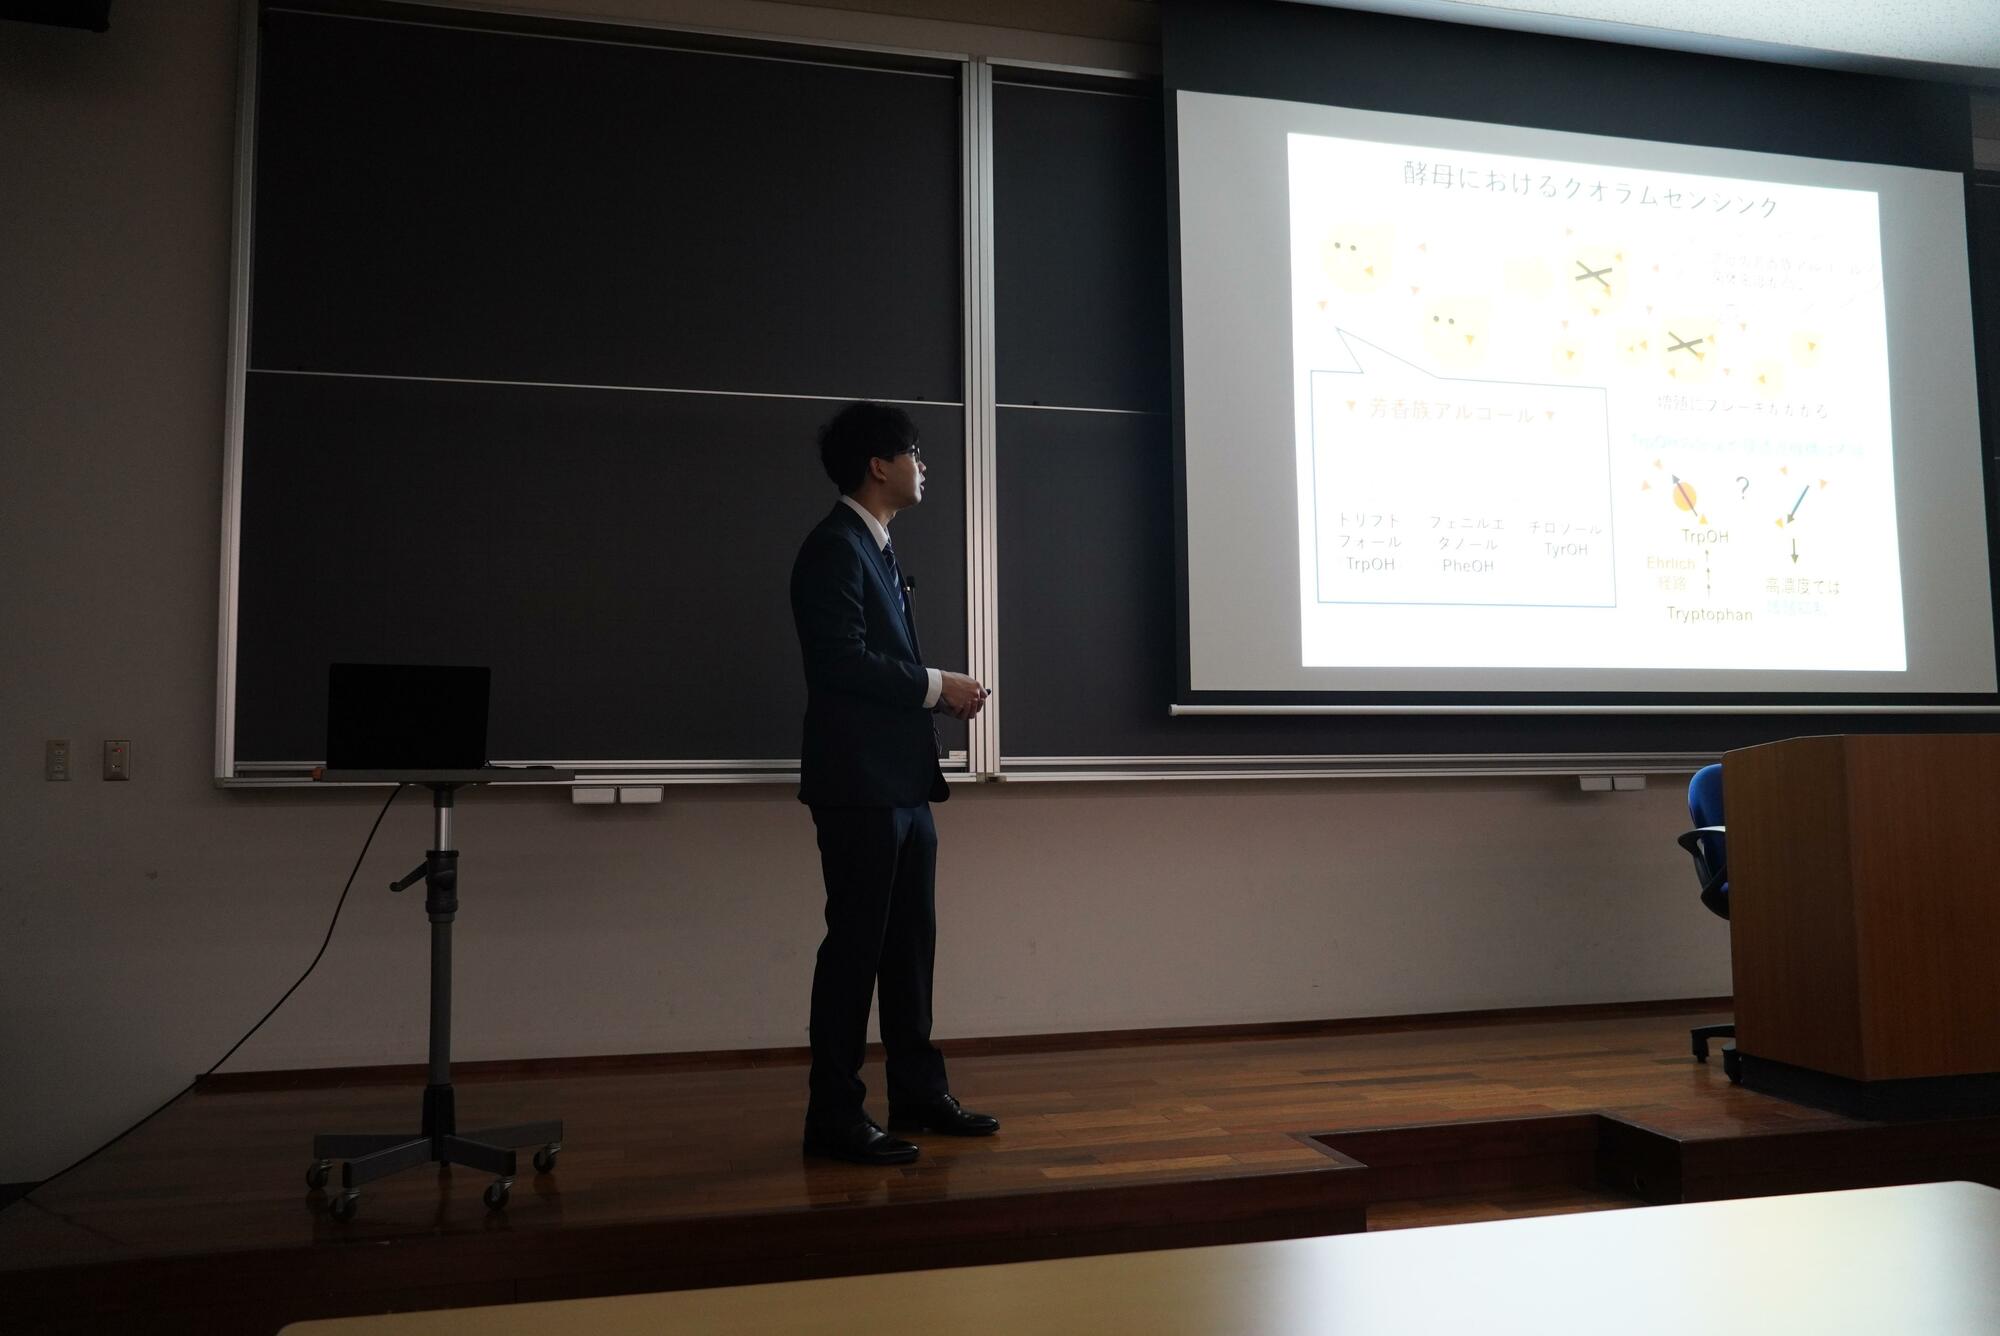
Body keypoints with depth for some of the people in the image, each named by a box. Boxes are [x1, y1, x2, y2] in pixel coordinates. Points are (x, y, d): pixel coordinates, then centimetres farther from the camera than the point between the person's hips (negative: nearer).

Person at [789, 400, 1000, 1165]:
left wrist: (937, 691, 3)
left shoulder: (876, 548, 18)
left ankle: (918, 1091, 25)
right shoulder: (834, 547, -11)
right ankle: (834, 1117, 7)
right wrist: (937, 686, -13)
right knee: (856, 942, -3)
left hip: (902, 779, 10)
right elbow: (841, 660, -21)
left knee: (910, 939, 14)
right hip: (860, 782, -10)